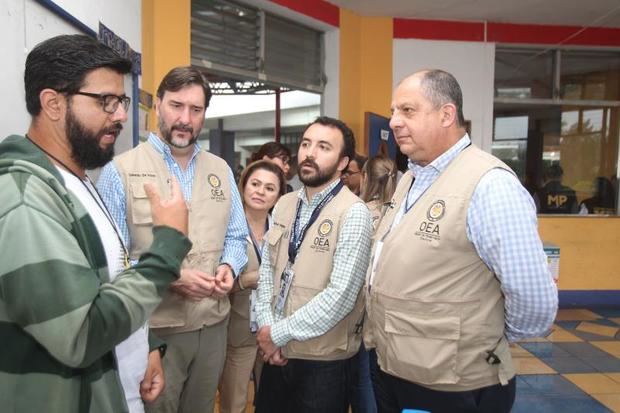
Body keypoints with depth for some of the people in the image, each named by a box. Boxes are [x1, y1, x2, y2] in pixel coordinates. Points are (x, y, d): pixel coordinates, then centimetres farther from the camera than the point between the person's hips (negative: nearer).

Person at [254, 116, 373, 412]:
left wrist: (279, 333, -15)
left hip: (324, 360, -5)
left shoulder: (353, 213, -16)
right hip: (277, 353, 6)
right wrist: (266, 327, -7)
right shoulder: (284, 205, 5)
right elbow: (267, 268, 6)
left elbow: (341, 295, -21)